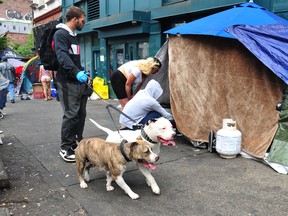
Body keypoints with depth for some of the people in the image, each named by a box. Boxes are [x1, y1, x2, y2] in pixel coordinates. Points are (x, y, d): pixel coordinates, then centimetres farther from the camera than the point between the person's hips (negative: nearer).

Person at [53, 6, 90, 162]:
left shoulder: (73, 36, 21)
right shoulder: (60, 34, -9)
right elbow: (62, 56, -25)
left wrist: (83, 73, 25)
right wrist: (77, 72, -37)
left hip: (79, 81, 9)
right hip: (67, 82, -9)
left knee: (81, 114, 11)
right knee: (71, 115, -10)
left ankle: (77, 142, 23)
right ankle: (65, 148, 2)